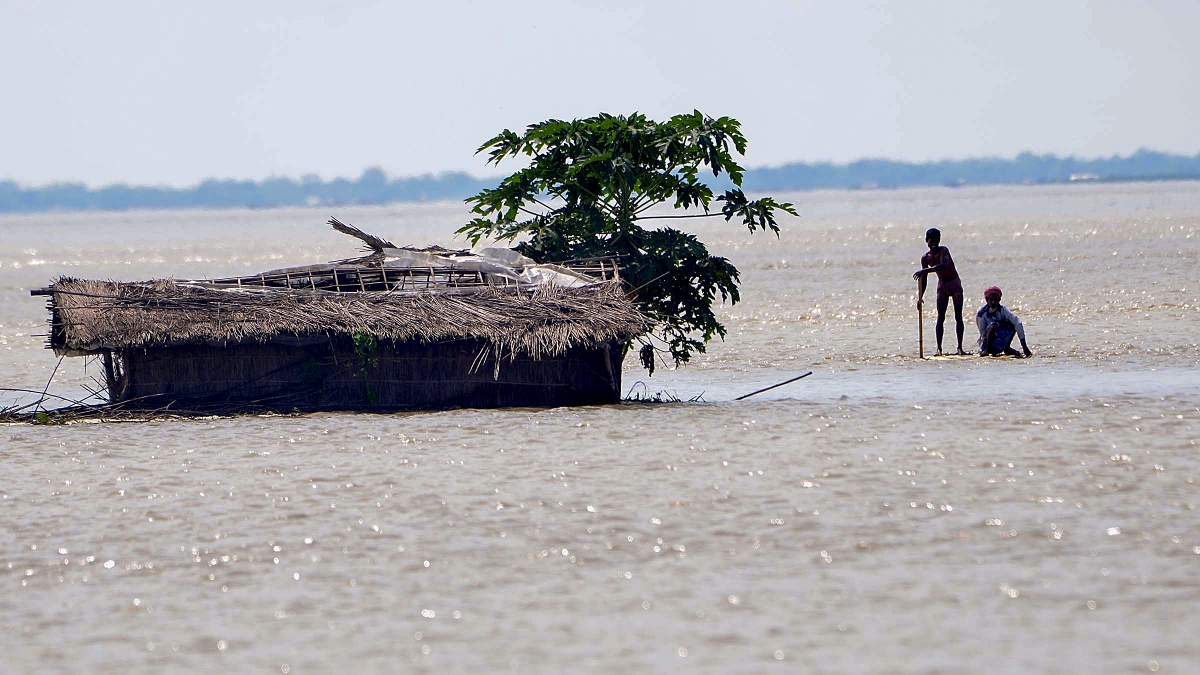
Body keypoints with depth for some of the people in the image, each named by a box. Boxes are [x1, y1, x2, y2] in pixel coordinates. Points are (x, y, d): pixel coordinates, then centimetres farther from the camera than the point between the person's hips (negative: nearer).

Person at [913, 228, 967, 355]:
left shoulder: (943, 251, -17)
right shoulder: (925, 258, -3)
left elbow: (943, 265, -38)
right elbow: (923, 280, 2)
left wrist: (924, 271, -45)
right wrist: (920, 297, -8)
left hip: (954, 283, -4)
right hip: (942, 285, 4)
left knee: (958, 316, -6)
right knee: (940, 318, -4)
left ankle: (960, 347, -5)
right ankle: (939, 348, -6)